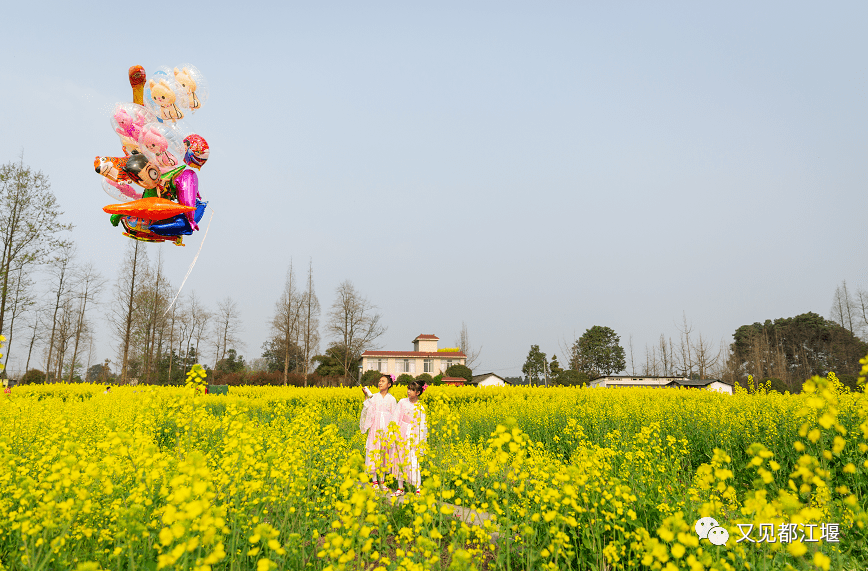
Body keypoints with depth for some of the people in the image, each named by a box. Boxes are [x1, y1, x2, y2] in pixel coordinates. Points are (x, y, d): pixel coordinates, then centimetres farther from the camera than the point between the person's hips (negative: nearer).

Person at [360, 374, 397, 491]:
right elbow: (367, 411, -6)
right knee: (374, 452, -2)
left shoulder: (392, 399, 5)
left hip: (387, 429, 0)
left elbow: (394, 416, 7)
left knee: (384, 452, 5)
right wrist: (366, 397, -12)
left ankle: (382, 482, 15)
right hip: (375, 428, 0)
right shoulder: (373, 397, 4)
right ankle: (374, 482, 7)